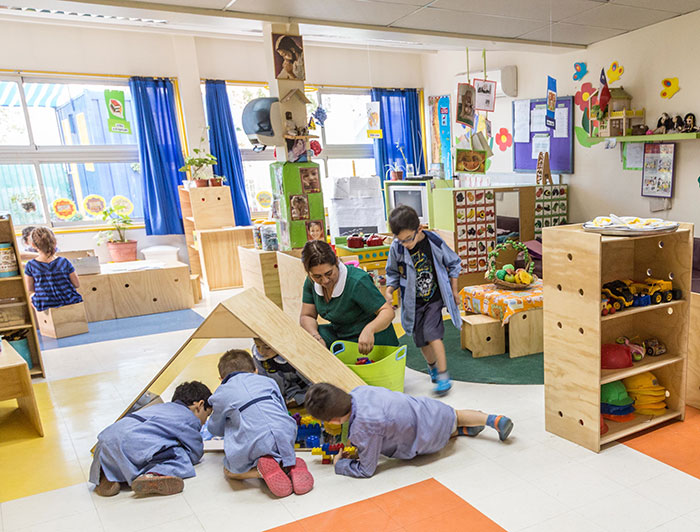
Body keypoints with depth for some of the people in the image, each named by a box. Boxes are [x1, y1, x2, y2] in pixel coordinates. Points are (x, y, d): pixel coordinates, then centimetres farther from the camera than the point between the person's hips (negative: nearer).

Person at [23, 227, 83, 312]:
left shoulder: (30, 266, -14)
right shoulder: (64, 262, -16)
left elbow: (30, 290, -1)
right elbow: (77, 285, -6)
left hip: (44, 308, 1)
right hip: (69, 303, -1)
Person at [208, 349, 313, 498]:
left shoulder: (221, 394, 18)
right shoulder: (268, 381, 25)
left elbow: (216, 429, 34)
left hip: (253, 445, -3)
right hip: (286, 436, 3)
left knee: (229, 471, 26)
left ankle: (261, 470, -4)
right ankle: (291, 465, 2)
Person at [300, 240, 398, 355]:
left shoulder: (358, 282, -27)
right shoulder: (311, 282, -8)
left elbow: (388, 312, -27)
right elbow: (307, 316, -1)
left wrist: (369, 330, -48)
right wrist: (317, 338, -22)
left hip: (371, 342, -6)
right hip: (339, 334, 6)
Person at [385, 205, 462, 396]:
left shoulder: (434, 242, -16)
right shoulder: (396, 248, -13)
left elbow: (453, 264, 1)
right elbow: (393, 273, 5)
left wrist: (454, 291, 5)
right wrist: (389, 291, -13)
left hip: (434, 297, -2)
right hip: (413, 302, 2)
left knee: (432, 332, -17)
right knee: (421, 339, 9)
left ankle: (443, 375, -7)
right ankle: (432, 366, 36)